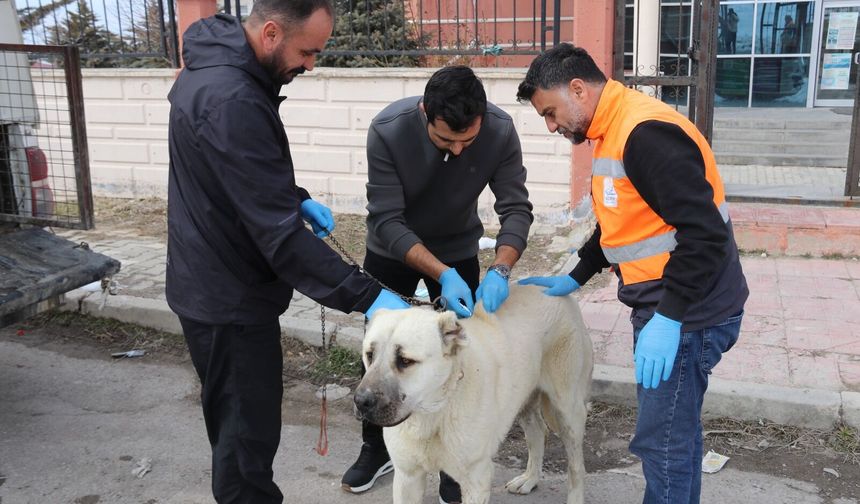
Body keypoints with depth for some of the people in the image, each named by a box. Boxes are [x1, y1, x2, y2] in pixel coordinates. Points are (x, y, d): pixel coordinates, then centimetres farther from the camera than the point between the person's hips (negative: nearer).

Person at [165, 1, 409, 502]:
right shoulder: (233, 102, -29)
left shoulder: (215, 66, 4)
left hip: (212, 283, 10)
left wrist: (297, 199, 4)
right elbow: (278, 231, -30)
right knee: (248, 431, 4)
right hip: (231, 298, -10)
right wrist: (365, 295, -27)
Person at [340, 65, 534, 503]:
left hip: (458, 251, 1)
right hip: (393, 251, 0)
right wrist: (442, 275, -43)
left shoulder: (500, 131, -27)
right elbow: (386, 220, -32)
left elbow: (516, 208, -22)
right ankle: (376, 449, 32)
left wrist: (500, 270, -40)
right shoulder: (388, 130, -33)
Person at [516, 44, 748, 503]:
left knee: (662, 440, -2)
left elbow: (704, 233, -26)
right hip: (663, 306, 10)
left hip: (687, 314, -10)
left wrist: (667, 319, -26)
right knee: (677, 427, 20)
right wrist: (574, 279, 18)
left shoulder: (646, 132, -21)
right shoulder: (613, 132, 12)